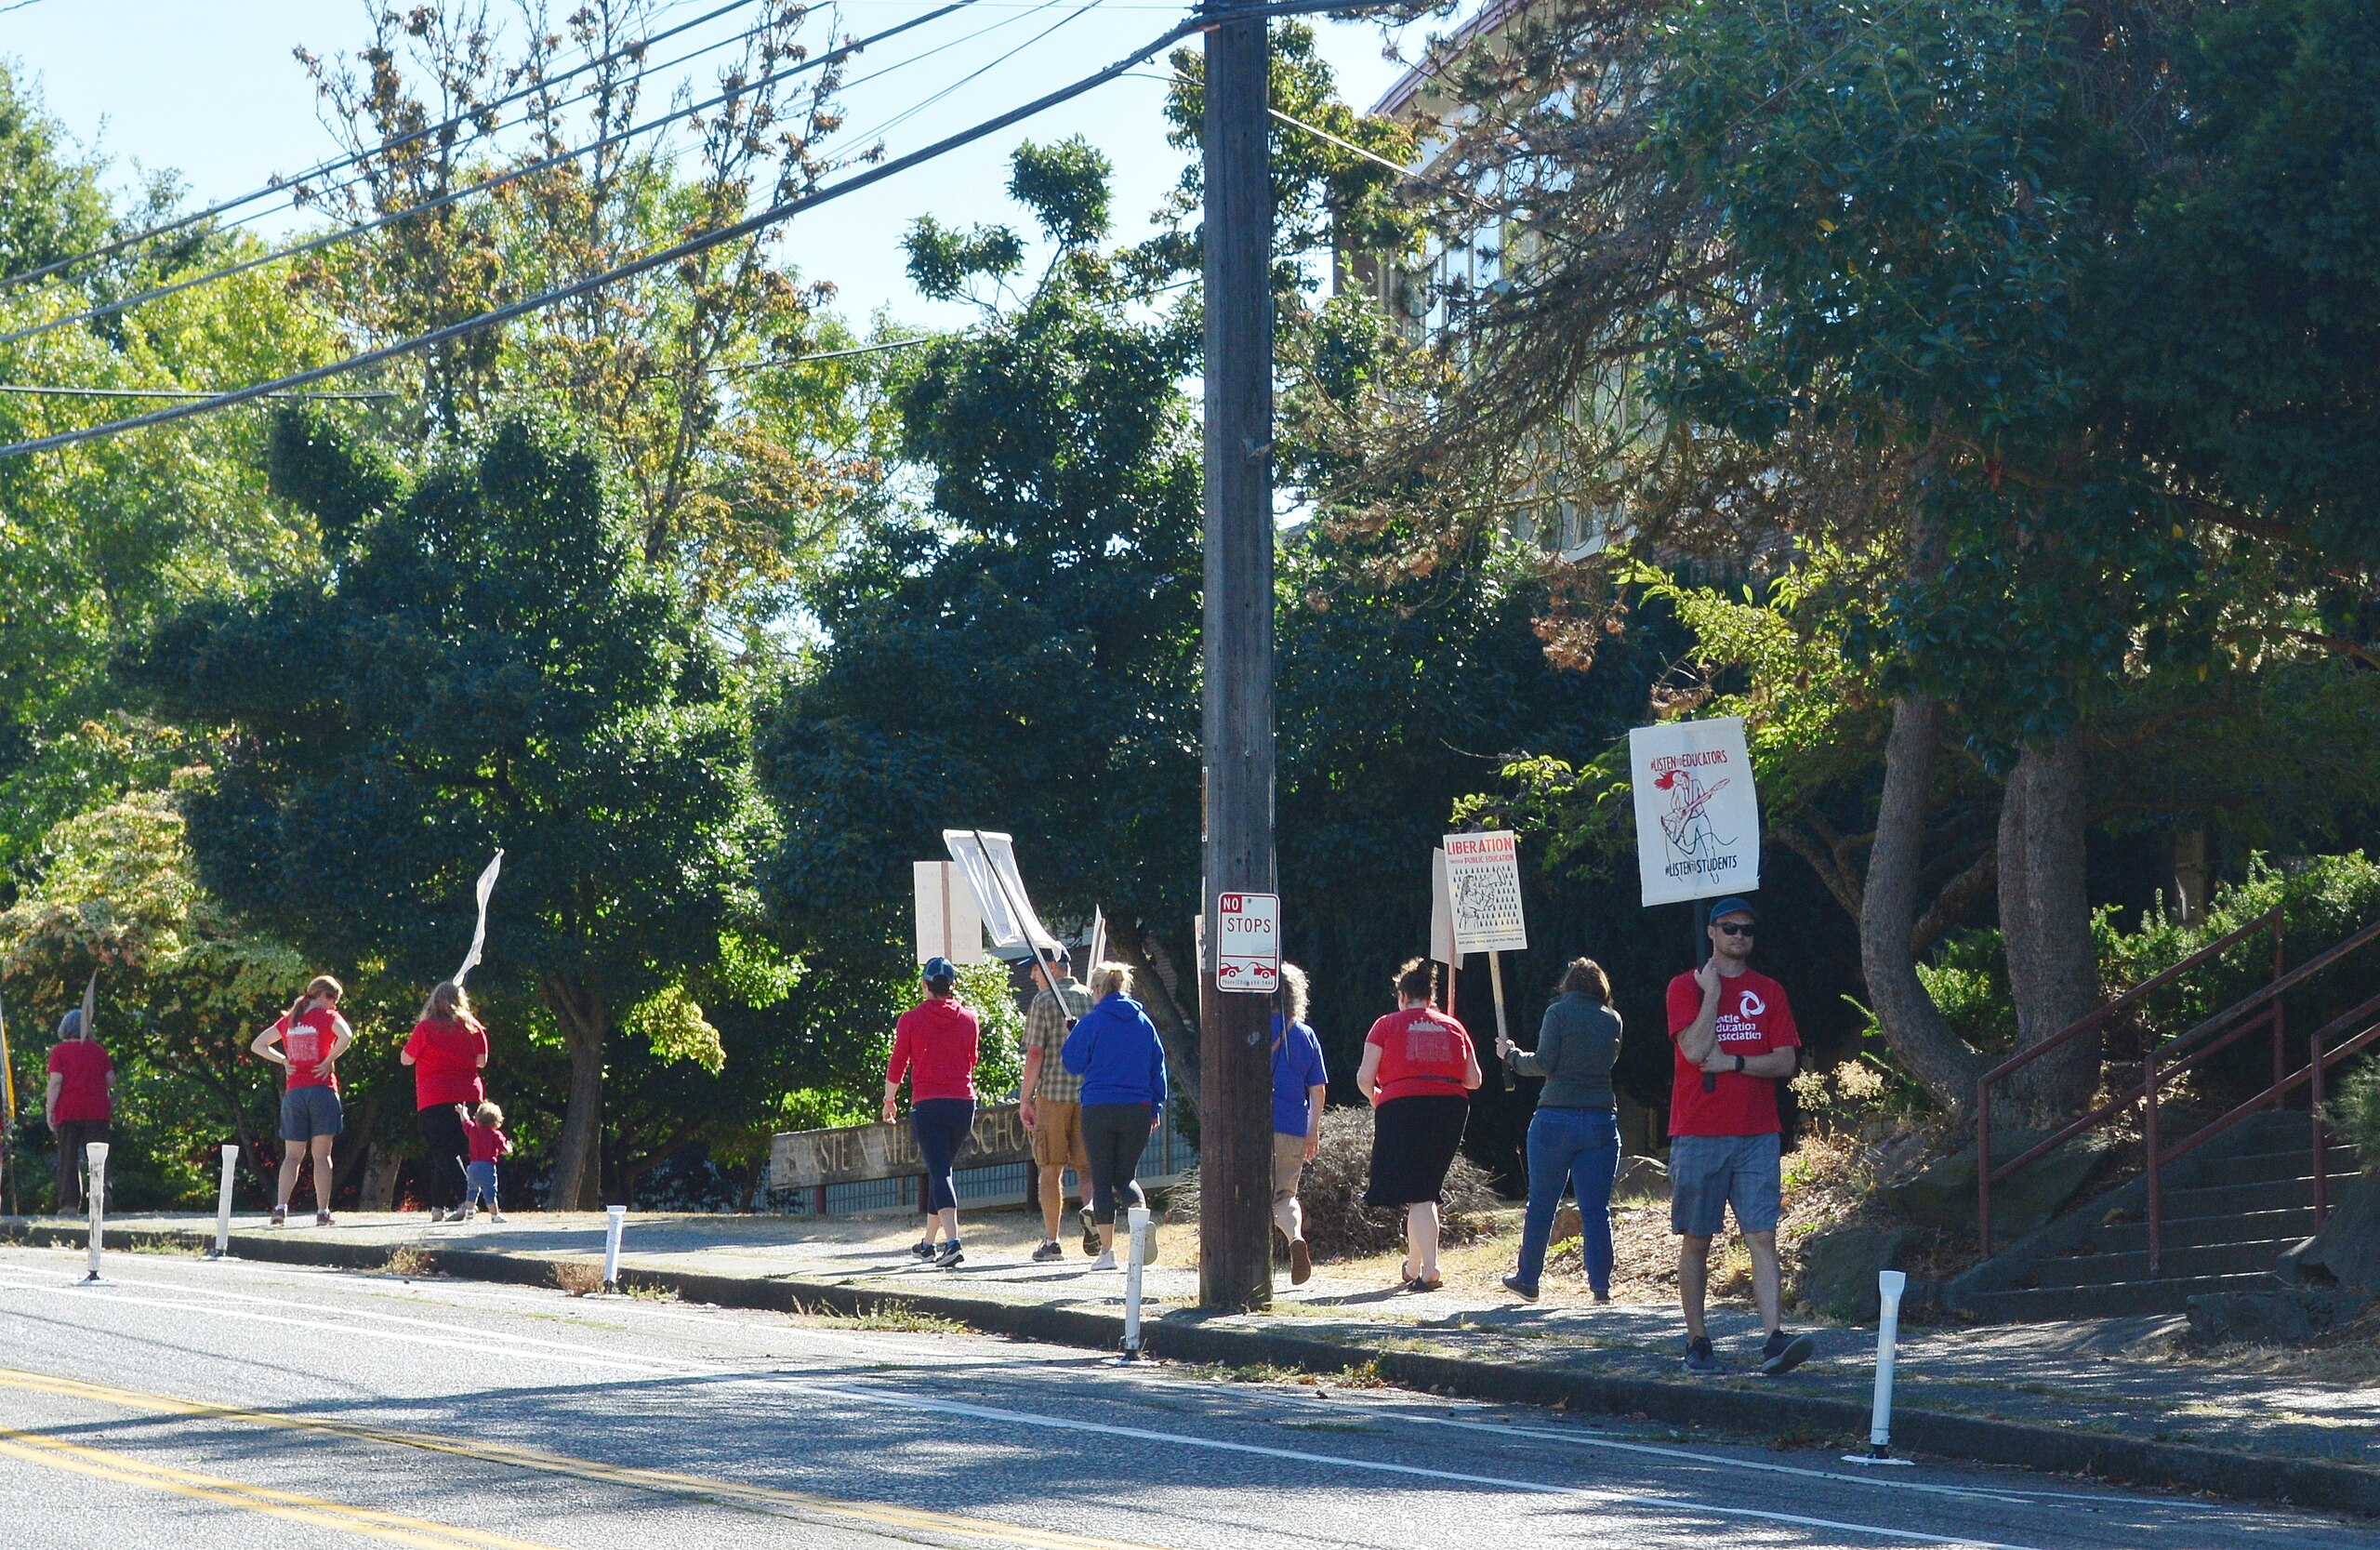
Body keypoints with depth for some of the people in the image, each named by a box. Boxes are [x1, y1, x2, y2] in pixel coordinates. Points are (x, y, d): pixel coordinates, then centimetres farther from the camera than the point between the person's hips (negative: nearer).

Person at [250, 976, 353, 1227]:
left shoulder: (288, 1020, 13)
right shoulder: (328, 1016, -2)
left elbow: (257, 1045, 18)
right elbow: (346, 1036, -22)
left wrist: (283, 1060, 9)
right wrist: (329, 1061, -11)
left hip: (293, 1093, 4)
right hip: (322, 1091, -4)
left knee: (292, 1156, 7)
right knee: (322, 1155, -1)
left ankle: (280, 1206, -7)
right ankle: (322, 1212, -4)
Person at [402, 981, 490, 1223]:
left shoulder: (425, 1028, -4)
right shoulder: (472, 1027, 4)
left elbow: (406, 1058, 4)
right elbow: (481, 1061, 7)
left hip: (435, 1101, -4)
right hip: (469, 1095, 4)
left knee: (444, 1154, -5)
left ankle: (465, 1202, -21)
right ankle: (437, 1207, 17)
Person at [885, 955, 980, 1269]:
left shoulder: (911, 1020, -3)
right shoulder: (969, 1018, 5)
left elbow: (898, 1065, 1)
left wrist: (889, 1101, 14)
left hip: (928, 1104, -3)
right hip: (964, 1102, 3)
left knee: (939, 1171, -9)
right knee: (942, 1168, 17)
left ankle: (953, 1242, -27)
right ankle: (928, 1244, 27)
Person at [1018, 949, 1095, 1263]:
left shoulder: (1043, 1001, -5)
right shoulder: (1092, 998, 7)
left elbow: (1035, 1054, -9)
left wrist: (1025, 1100, -4)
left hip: (1053, 1092, -3)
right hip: (1091, 1094, 3)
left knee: (1052, 1169, 5)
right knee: (1085, 1164, 9)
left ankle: (1051, 1241, 7)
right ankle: (1092, 1204, -21)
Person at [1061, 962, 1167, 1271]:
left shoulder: (1092, 1022, -6)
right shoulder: (1144, 1022, 7)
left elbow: (1072, 1062, 3)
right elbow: (1158, 1067, 11)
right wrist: (1155, 1107, 18)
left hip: (1099, 1108, -3)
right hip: (1138, 1108, 3)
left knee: (1102, 1179, 4)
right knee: (1126, 1174, 14)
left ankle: (1106, 1251, 1)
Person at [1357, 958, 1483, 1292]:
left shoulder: (1387, 1025, 5)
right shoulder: (1453, 1027, 14)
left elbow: (1364, 1079, -1)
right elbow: (1474, 1080, 11)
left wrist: (1376, 1100, 20)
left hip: (1403, 1106, -4)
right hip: (1451, 1108, 4)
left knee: (1416, 1195, -3)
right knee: (1428, 1188, 16)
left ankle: (1429, 1270, -14)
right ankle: (1413, 1266, 23)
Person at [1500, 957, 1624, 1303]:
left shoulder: (1559, 1012, -3)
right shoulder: (1612, 1020, 8)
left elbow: (1544, 1063, -8)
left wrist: (1511, 1054, 8)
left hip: (1556, 1117, -2)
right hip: (1601, 1121, 3)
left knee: (1541, 1205, 8)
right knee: (1596, 1208, 4)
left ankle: (1527, 1279, 15)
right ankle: (1601, 1284, -1)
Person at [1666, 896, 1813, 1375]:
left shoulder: (1769, 992, 12)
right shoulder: (1686, 987, 3)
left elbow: (1785, 1062, 4)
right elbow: (1695, 1049, -12)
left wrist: (1732, 1061, -9)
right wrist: (1712, 992, -8)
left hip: (1757, 1136, 2)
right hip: (1698, 1135, -2)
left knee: (1763, 1237, -7)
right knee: (1696, 1240, 3)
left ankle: (1774, 1340, -15)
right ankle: (1697, 1342, 12)